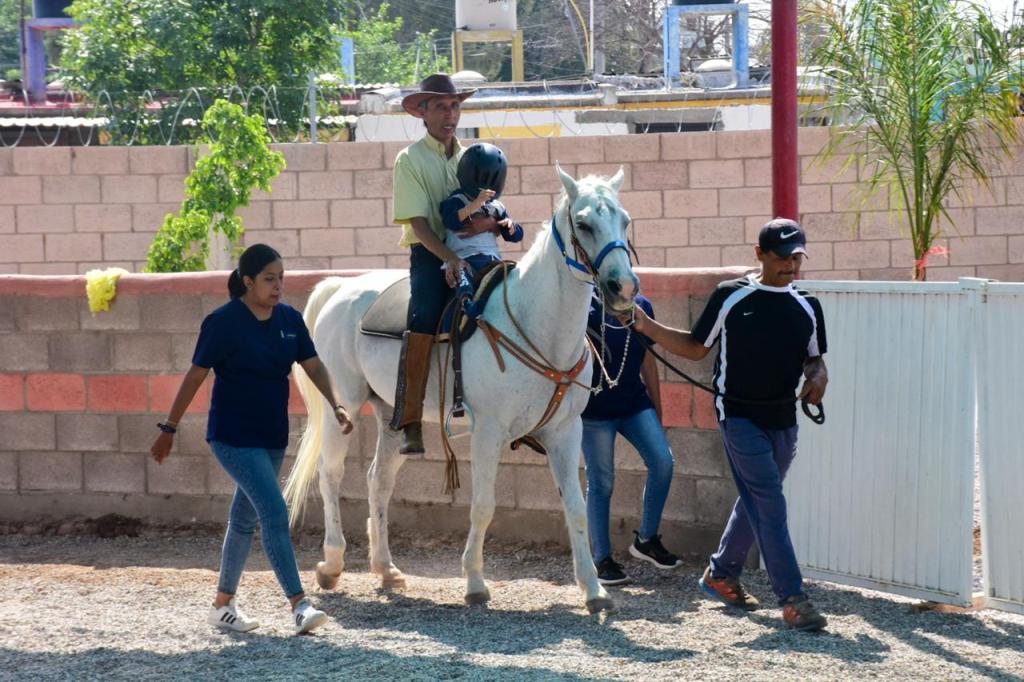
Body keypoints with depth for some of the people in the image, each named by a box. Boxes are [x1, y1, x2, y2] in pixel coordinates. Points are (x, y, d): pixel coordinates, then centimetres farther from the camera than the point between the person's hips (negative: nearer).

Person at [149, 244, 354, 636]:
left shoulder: (289, 319, 4)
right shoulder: (224, 322, -13)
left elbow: (314, 367, 2)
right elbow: (195, 377, -11)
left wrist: (337, 406, -15)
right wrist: (169, 430, -8)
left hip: (272, 438, 7)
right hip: (233, 437, -7)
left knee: (245, 519, 15)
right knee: (275, 514, -16)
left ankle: (223, 604, 27)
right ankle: (299, 606, -18)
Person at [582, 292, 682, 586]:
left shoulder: (641, 307, 6)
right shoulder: (586, 308, -7)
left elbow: (647, 362, 14)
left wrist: (657, 413, 15)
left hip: (636, 403, 4)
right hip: (596, 408, -4)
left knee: (663, 461, -12)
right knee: (601, 482, 0)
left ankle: (646, 540, 5)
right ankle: (602, 560, 12)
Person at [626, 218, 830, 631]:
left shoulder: (807, 307, 7)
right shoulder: (731, 296, -3)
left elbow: (814, 358, 19)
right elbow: (696, 348, 5)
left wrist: (818, 375, -4)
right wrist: (647, 327, -4)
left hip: (783, 420, 5)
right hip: (739, 415, -5)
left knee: (756, 502, 15)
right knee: (769, 503, -13)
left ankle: (721, 574, 35)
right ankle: (792, 598, -16)